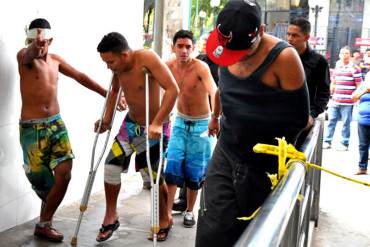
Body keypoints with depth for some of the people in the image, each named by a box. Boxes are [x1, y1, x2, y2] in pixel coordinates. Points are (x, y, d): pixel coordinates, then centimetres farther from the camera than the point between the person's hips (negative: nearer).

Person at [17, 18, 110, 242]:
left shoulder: (55, 60, 9)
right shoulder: (24, 56, -7)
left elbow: (81, 77, 16)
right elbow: (29, 55, -32)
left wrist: (108, 94, 13)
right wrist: (35, 45, -54)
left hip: (56, 123, 5)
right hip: (32, 128, -4)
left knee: (64, 173, -6)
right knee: (42, 180, 2)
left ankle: (44, 224, 9)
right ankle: (46, 221, 29)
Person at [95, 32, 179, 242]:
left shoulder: (147, 58, -26)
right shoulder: (119, 68, -5)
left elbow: (173, 89, -32)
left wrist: (157, 123, -35)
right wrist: (107, 119, 9)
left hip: (154, 128, -6)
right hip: (130, 124, 6)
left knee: (154, 177, 1)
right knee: (111, 165, -2)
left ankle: (165, 221, 25)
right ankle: (111, 217, 17)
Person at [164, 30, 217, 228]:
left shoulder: (200, 67, -22)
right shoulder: (168, 67, -7)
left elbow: (213, 91, -38)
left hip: (201, 123, -3)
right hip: (180, 121, 3)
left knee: (194, 170, 3)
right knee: (172, 165, -9)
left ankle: (189, 211, 23)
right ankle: (168, 212, 0)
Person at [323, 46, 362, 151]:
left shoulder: (355, 69, -5)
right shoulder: (337, 67, 13)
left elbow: (359, 86, -4)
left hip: (347, 102, -5)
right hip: (335, 101, 5)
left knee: (346, 123, 3)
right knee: (331, 121, 9)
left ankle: (344, 144, 13)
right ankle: (327, 142, 18)